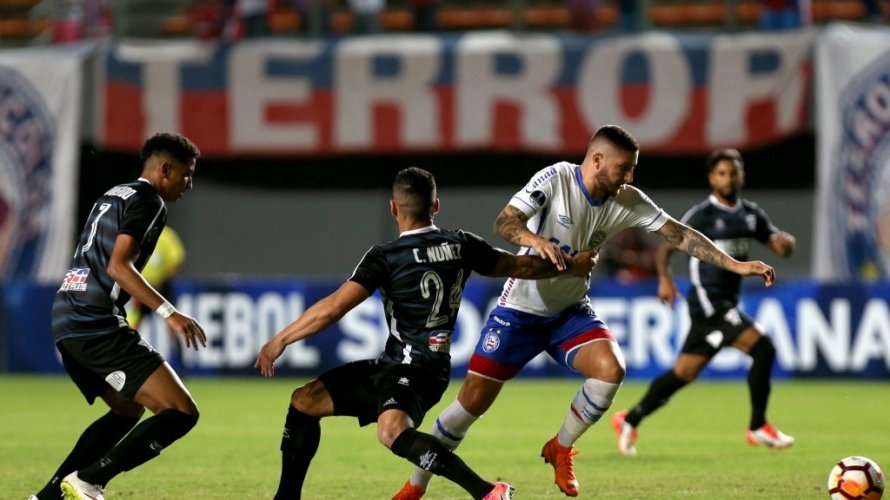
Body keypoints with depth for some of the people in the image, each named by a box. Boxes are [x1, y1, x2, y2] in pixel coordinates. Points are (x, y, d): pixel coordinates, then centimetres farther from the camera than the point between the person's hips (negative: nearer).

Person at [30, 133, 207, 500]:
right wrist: (168, 312, -26)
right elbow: (118, 266, -18)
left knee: (128, 410, 29)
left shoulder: (113, 195, 22)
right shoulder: (148, 201, -6)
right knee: (181, 412, -13)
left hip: (66, 319, 10)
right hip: (96, 325, -10)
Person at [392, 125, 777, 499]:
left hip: (571, 312, 4)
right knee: (473, 401, -6)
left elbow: (680, 234, -8)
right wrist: (535, 240, -48)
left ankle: (561, 448, 1)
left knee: (611, 369, -24)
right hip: (520, 309, -4)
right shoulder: (555, 179, -18)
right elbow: (505, 222, -26)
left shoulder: (627, 201, -7)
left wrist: (736, 265, -14)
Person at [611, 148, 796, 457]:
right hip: (708, 301, -7)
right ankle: (758, 428, -9)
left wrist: (785, 241, -14)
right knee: (763, 348, -18)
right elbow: (665, 248, -3)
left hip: (727, 304, 7)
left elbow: (781, 246, 9)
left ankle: (629, 420, 23)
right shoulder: (701, 215, -8)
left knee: (684, 373, 11)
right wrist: (665, 278, -18)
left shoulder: (751, 214, 11)